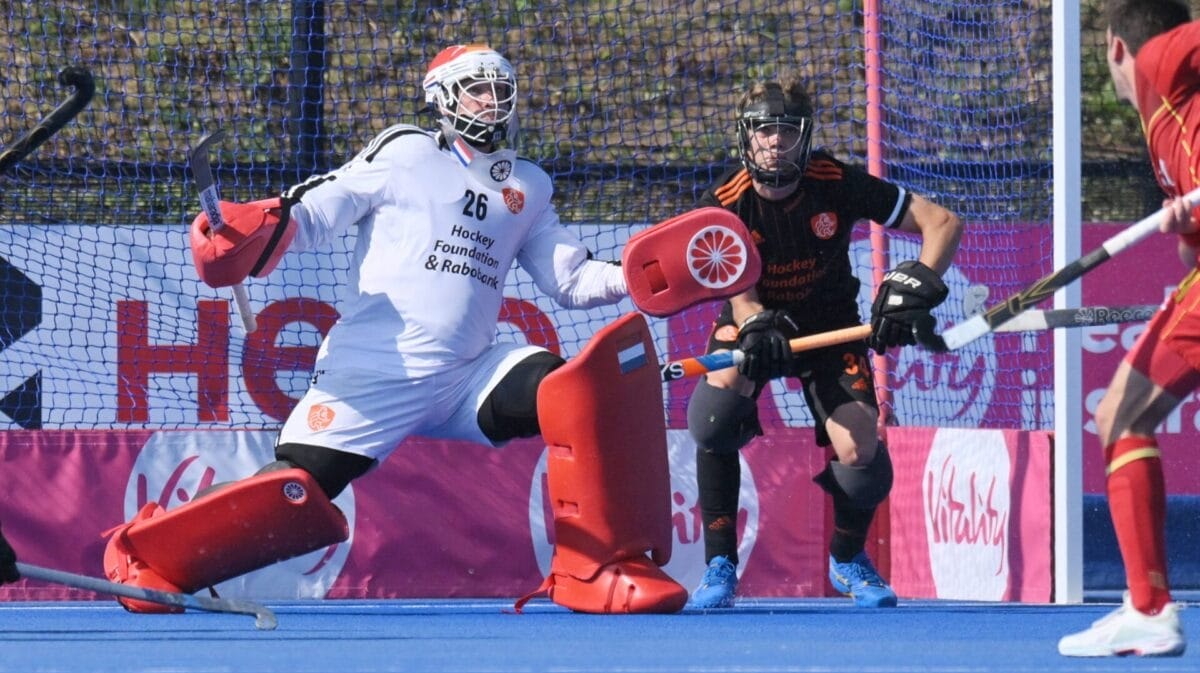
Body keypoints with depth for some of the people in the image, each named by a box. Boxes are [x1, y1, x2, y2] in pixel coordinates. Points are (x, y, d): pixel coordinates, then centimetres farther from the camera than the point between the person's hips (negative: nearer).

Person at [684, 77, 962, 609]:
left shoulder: (838, 185, -20)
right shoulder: (723, 204, -18)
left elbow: (943, 223, -18)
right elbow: (737, 289, -28)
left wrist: (916, 286, -35)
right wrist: (757, 327, -51)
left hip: (830, 328, 0)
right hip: (755, 323, 0)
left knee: (860, 455, -19)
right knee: (714, 413, -31)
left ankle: (848, 561, 15)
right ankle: (720, 566, -16)